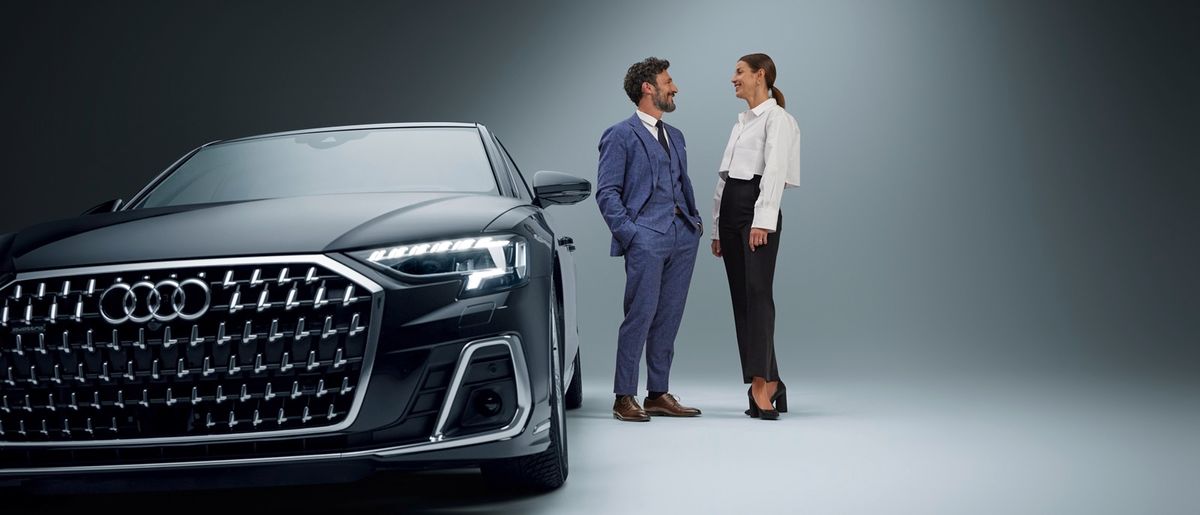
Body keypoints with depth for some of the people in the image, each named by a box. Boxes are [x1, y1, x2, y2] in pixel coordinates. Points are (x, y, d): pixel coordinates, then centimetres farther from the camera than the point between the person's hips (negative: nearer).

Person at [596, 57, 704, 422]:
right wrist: (629, 233, -13)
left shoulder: (675, 136, 22)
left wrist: (694, 218, 11)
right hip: (647, 238, -7)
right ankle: (624, 398, -3)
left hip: (683, 237, 7)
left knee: (668, 319, 8)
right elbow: (606, 192, -5)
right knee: (640, 316, -9)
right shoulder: (620, 136, 0)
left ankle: (658, 394, 15)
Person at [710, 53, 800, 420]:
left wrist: (762, 221, -24)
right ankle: (770, 384, 7)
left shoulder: (776, 118, -2)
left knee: (757, 293, -17)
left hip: (757, 208, -9)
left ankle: (760, 385, -24)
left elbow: (775, 170, -14)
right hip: (730, 210, 9)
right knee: (741, 299, 4)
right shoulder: (741, 122, 22)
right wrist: (717, 228, 17)